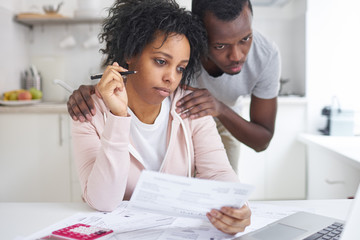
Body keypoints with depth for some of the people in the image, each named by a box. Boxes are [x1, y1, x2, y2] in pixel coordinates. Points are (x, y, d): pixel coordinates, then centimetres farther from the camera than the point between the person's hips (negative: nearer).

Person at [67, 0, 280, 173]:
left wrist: (222, 109, -48)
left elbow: (262, 141, -27)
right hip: (174, 118, -1)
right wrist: (88, 92, -46)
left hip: (226, 120, 1)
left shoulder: (267, 56, -34)